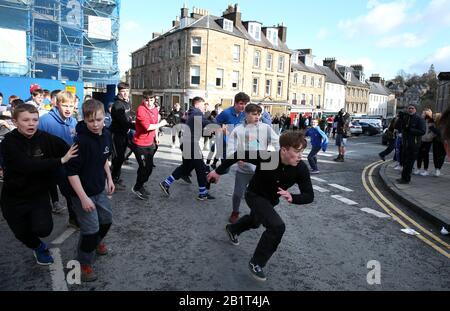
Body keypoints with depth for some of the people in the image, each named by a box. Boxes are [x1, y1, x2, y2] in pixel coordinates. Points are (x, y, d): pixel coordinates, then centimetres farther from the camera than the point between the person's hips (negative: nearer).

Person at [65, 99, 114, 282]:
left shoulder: (106, 135, -3)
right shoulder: (81, 141, -25)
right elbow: (71, 171, -23)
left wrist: (109, 178, 12)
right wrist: (83, 198, -24)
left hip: (100, 189, 7)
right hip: (83, 192, -7)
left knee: (106, 220, 21)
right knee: (91, 229, -2)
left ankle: (97, 241, 51)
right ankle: (84, 263, 22)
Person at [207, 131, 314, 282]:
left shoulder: (301, 169, -28)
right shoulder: (266, 157, -37)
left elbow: (309, 196, -22)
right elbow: (238, 155, -23)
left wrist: (292, 197, -43)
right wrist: (219, 171, -15)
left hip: (271, 200, 6)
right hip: (255, 196, -6)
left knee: (255, 222, 32)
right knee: (277, 226, -25)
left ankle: (232, 229, 64)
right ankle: (256, 263, -4)